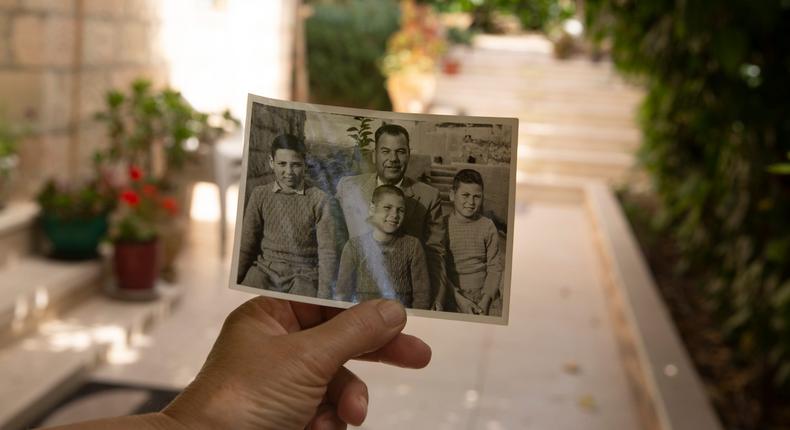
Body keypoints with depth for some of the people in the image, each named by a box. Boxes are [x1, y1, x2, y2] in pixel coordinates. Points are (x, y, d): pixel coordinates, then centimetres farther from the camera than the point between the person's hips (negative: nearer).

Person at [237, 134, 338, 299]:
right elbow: (246, 245, 7)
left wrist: (323, 296, -15)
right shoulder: (260, 194, 5)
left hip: (303, 273, -2)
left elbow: (327, 252, -6)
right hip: (265, 268, 2)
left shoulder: (320, 200, -3)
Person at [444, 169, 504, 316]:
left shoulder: (488, 227, 5)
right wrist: (458, 298, -10)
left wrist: (485, 302, -7)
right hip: (451, 297, -2)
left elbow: (495, 267, 4)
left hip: (483, 296, 2)